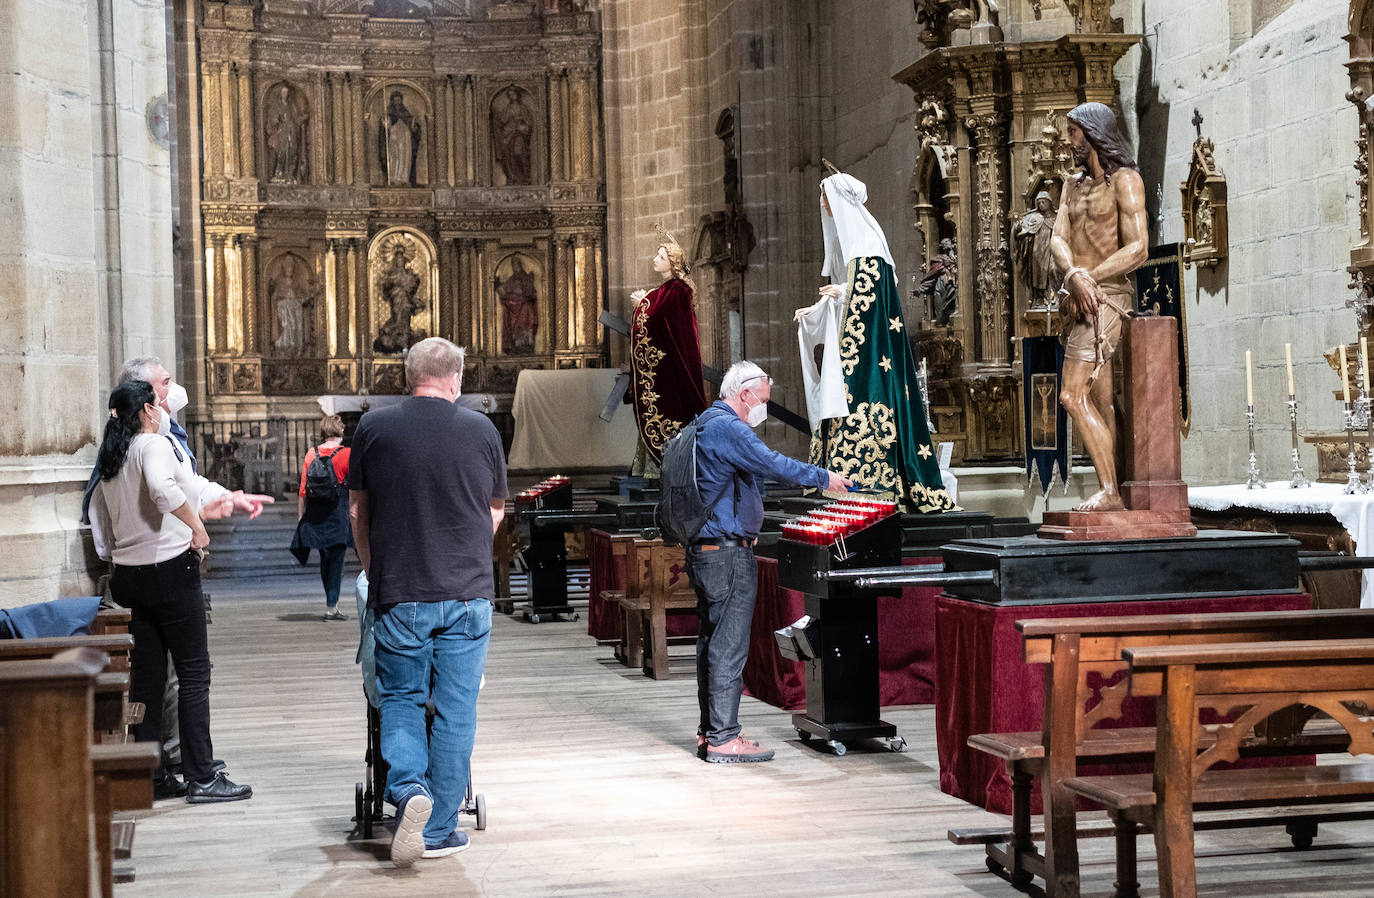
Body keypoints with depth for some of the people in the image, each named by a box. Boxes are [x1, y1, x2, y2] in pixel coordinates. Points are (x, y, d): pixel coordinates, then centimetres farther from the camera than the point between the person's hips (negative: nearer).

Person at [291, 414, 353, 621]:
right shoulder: (346, 454, -6)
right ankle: (331, 607, -5)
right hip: (338, 517, -4)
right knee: (336, 559, -1)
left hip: (315, 517, 4)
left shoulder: (312, 454, 5)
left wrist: (300, 516, 12)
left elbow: (302, 489, 6)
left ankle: (332, 602, 23)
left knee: (325, 559, 15)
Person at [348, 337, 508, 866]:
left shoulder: (374, 428, -2)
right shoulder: (481, 430, 1)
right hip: (468, 593, 0)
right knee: (455, 710, 7)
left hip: (399, 593, 0)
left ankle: (407, 787, -11)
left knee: (400, 699, 14)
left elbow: (357, 511, 7)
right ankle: (439, 829, 10)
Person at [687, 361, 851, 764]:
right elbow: (772, 464, -19)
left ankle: (709, 732, 18)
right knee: (729, 646, -8)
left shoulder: (704, 424, 18)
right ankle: (723, 738, -7)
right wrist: (824, 479, -8)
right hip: (728, 552, -11)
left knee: (712, 641, 13)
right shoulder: (727, 428, -15)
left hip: (703, 549, 11)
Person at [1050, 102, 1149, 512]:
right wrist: (1074, 274, -16)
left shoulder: (1125, 180, -5)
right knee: (1100, 403, 7)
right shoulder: (1074, 185, 19)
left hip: (1106, 295, -8)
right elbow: (1057, 239, 4)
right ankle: (1114, 492, 8)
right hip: (1080, 299, 8)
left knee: (1073, 395, -18)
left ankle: (1109, 491, -19)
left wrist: (1088, 279, -14)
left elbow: (1137, 249, -14)